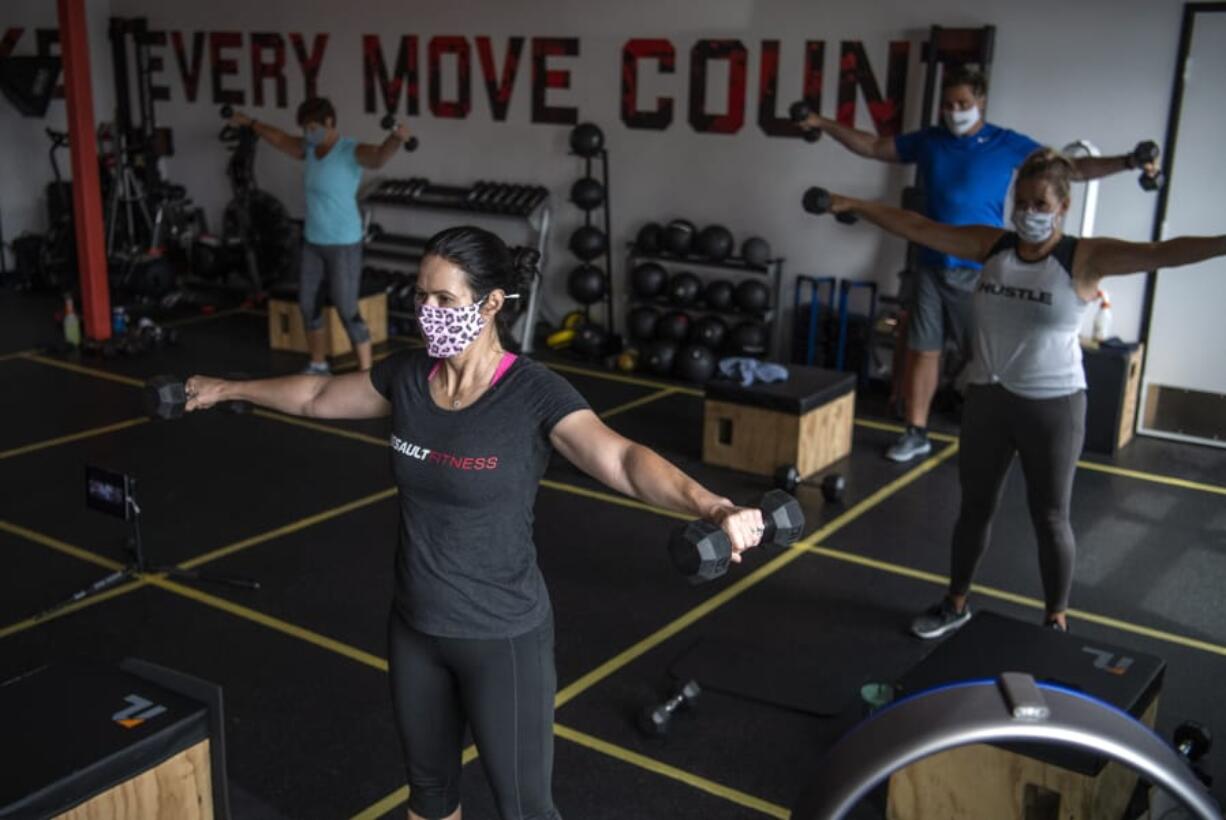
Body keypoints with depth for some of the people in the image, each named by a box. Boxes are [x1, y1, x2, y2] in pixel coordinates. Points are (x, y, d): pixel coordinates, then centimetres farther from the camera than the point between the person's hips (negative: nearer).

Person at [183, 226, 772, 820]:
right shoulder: (407, 376, -4)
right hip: (415, 627, 6)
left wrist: (711, 507, -55)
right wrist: (228, 389, 28)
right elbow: (318, 397, 15)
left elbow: (624, 461, -37)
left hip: (503, 637, -5)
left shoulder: (534, 393, -21)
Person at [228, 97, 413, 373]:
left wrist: (396, 138, -60)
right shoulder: (309, 149, 7)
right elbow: (280, 138, 26)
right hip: (312, 242, 8)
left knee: (347, 311, -10)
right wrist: (251, 123, 41)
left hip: (344, 244, -8)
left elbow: (379, 157, -38)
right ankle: (318, 366, 31)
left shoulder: (352, 152, -16)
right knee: (308, 306, 15)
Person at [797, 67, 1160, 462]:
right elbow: (872, 147, 15)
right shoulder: (928, 141, 7)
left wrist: (1128, 162, -13)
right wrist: (823, 124, 12)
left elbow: (1071, 167, -1)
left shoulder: (1008, 144, -2)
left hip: (978, 271, -3)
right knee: (922, 351, 7)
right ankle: (916, 433, 18)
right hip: (930, 267, 3)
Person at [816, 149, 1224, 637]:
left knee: (1050, 518, 8)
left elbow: (1162, 253, -24)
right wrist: (856, 206, 2)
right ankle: (955, 605, 34)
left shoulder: (1085, 258, -11)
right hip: (987, 398, 4)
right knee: (975, 506, 17)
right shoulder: (991, 246, 1)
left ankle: (1056, 621, 26)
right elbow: (917, 227, 3)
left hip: (1052, 406, -4)